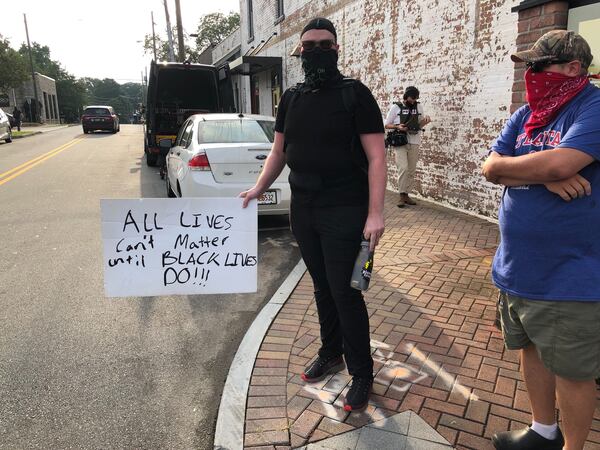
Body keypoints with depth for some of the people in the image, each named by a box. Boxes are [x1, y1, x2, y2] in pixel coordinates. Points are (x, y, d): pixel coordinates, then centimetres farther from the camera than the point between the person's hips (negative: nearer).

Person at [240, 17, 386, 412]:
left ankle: (362, 374, 17)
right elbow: (279, 151, 18)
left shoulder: (355, 94, -7)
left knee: (345, 292, -1)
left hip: (344, 212, -5)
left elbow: (376, 157, -12)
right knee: (322, 286, 16)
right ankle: (330, 354, 36)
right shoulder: (291, 98, 10)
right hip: (302, 209, 6)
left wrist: (375, 213, -20)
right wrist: (259, 188, 5)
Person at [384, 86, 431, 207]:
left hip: (414, 143, 5)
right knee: (403, 168, -17)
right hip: (400, 142, -4)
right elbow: (386, 124, 2)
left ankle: (406, 195, 15)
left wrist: (425, 121, -8)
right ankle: (402, 196, -9)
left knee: (411, 171, 6)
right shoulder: (396, 107, -1)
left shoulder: (418, 107, 10)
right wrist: (398, 127, -16)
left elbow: (420, 125, 15)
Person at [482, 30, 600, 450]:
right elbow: (490, 169, -1)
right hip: (517, 269, 8)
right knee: (532, 351, 20)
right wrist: (544, 176, -18)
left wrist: (504, 164, -11)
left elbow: (560, 164, -29)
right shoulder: (525, 116, 9)